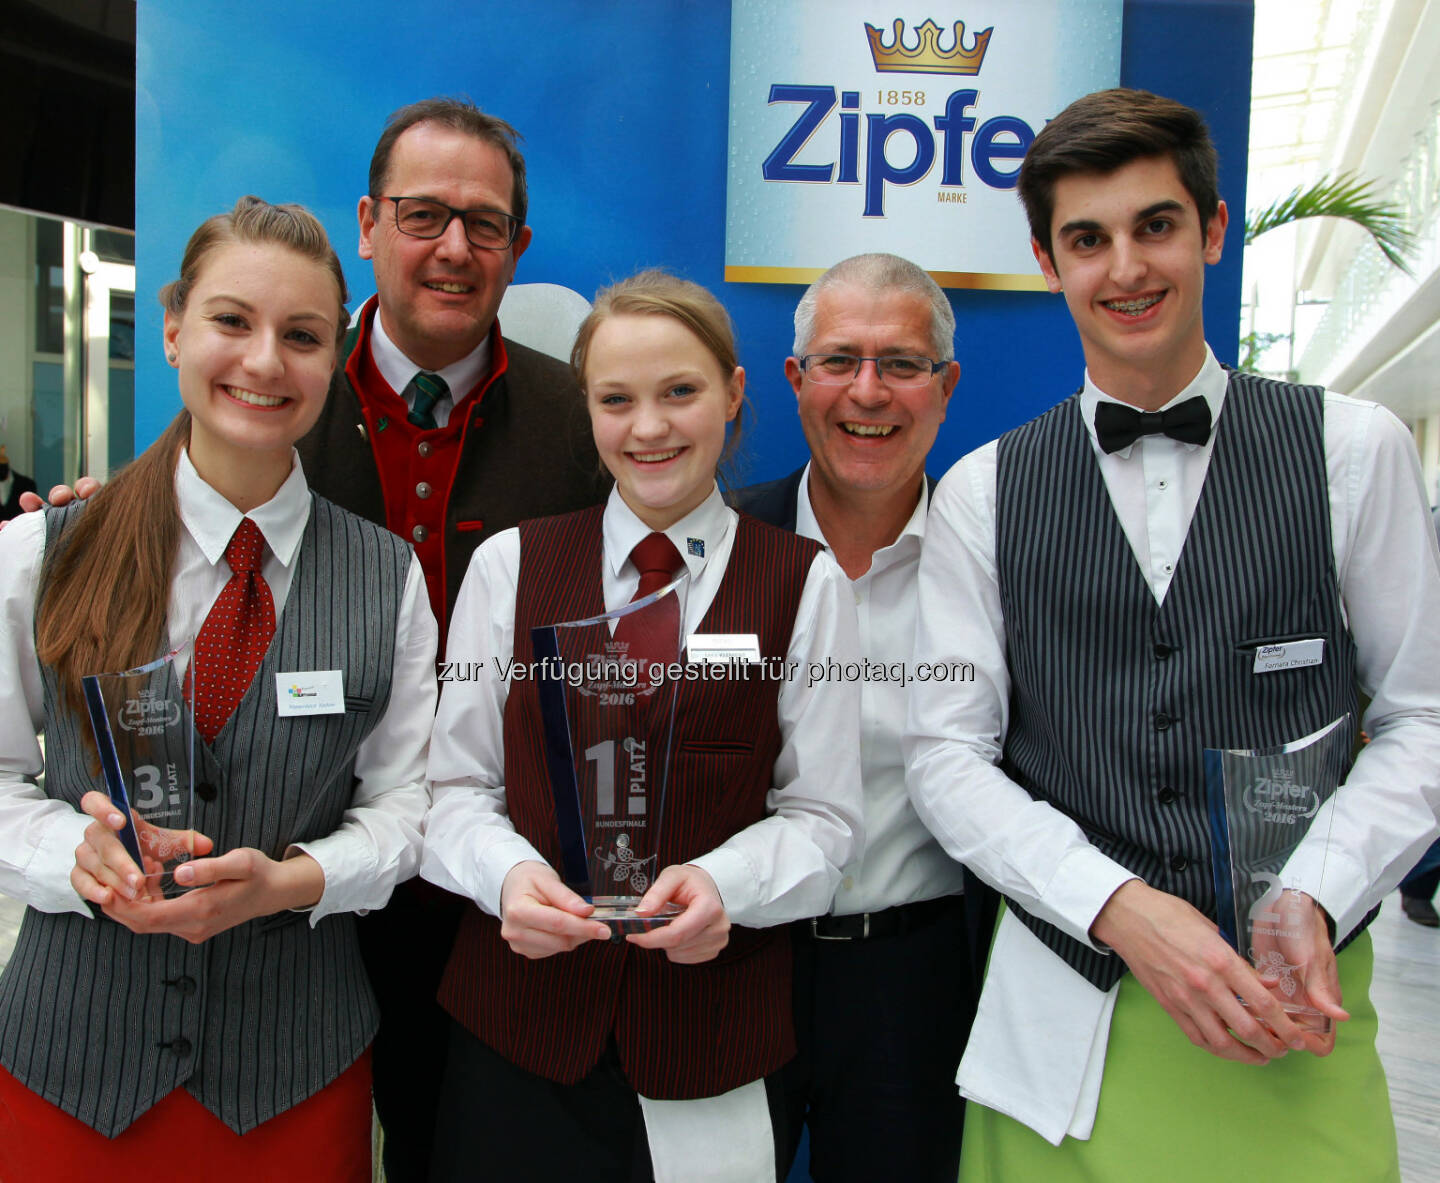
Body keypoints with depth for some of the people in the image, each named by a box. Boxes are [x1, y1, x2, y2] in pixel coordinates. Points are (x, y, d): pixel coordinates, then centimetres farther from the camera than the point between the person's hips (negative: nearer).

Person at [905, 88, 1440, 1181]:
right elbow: (948, 753, -1)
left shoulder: (1352, 448, 2)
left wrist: (1315, 897, -11)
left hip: (1287, 1012, 0)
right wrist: (1122, 910, -13)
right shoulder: (982, 493, 2)